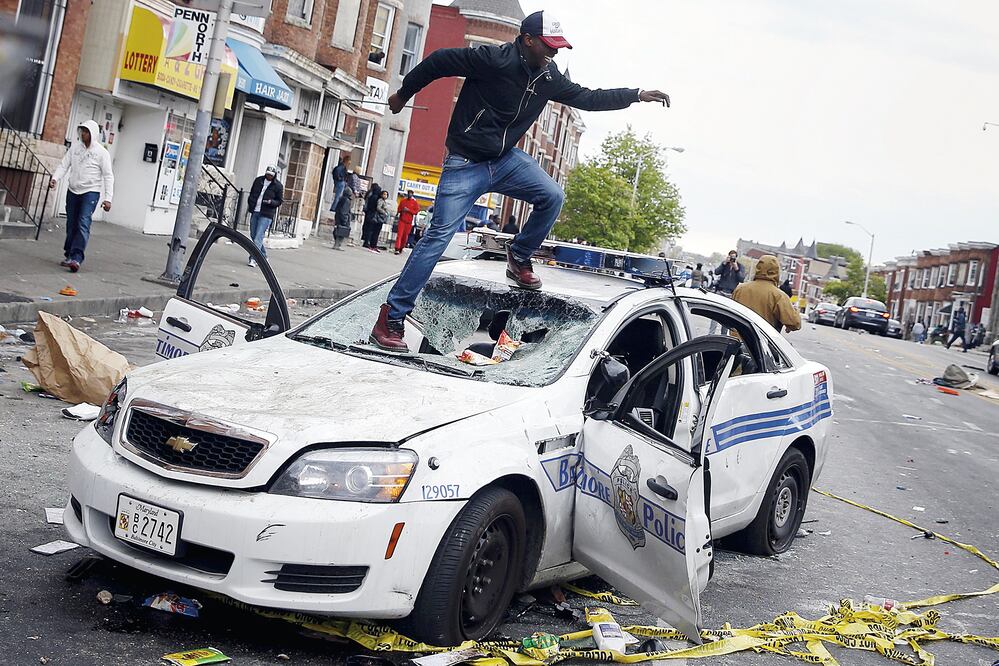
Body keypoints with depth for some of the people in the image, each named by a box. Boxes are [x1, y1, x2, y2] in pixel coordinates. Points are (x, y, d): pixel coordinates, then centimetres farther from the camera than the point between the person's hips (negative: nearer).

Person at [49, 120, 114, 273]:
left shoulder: (102, 152, -5)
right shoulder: (75, 147, 6)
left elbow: (108, 176, -6)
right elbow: (64, 165, 5)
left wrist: (108, 198, -13)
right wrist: (55, 178, -15)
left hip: (90, 192, -5)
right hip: (72, 191, 5)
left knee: (83, 224, -17)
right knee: (71, 225, 9)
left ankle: (76, 258, -24)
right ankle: (68, 255, 21)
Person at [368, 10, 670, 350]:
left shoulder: (548, 77, 2)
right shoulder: (492, 59, -19)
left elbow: (587, 98, 11)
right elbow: (438, 61, -10)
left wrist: (637, 95, 5)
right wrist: (404, 94, 1)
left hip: (506, 159, 6)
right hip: (466, 164, -6)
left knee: (552, 196, -15)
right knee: (439, 236, -13)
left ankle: (519, 257, 10)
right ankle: (391, 317, -8)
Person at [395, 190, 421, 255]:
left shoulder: (415, 202, 3)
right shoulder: (403, 201, 11)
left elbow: (416, 212, -2)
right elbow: (399, 209, 17)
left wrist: (408, 210, -14)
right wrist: (402, 210, -6)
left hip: (409, 222, -1)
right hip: (402, 220, 1)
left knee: (405, 235, 2)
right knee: (399, 234, -10)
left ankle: (401, 248, 15)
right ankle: (397, 249, -15)